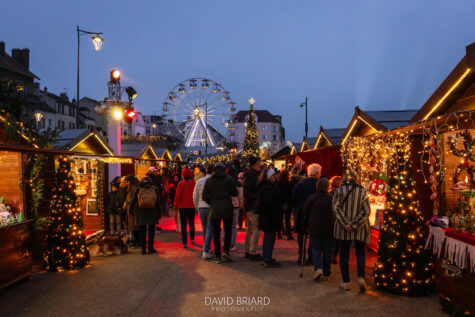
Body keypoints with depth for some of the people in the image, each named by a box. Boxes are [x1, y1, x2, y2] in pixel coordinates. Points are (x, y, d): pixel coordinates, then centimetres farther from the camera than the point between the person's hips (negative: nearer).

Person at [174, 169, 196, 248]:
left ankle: (185, 242, -5)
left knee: (183, 225, 0)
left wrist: (176, 204, 1)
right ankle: (192, 239, 29)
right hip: (192, 206, 3)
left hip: (183, 207, -2)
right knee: (191, 223, 20)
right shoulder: (194, 184, -3)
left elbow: (178, 195, -10)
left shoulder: (181, 184, -10)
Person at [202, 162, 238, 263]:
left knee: (216, 232, 6)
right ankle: (226, 250, -1)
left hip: (214, 210, 1)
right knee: (228, 230, 14)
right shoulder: (229, 179, -4)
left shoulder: (209, 180, -1)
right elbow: (235, 193, -1)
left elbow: (204, 197, 0)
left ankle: (218, 256, 6)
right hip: (227, 209, -1)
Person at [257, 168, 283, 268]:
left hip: (265, 217, 11)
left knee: (267, 237, 18)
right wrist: (279, 209, -16)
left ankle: (266, 258, 28)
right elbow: (268, 203, -26)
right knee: (270, 237, -3)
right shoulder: (268, 188, -21)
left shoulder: (262, 186, 11)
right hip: (270, 218, -11)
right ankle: (268, 261, 2)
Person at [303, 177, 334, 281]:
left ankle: (318, 268, -11)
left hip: (314, 227, -1)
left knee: (316, 248, 10)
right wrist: (334, 226, 12)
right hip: (329, 229, 1)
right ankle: (326, 273, 16)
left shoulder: (312, 197, -7)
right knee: (327, 250, 10)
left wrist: (306, 226, 9)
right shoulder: (332, 198, -4)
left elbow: (305, 213, -2)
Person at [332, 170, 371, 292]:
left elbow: (336, 207, -11)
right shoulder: (362, 191, 0)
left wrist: (345, 224, -13)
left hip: (343, 228, 0)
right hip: (360, 228, 1)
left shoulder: (340, 190, -2)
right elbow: (366, 211, -8)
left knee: (344, 254, 8)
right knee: (361, 253, 13)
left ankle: (346, 282, 11)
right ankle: (361, 277, -5)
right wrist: (354, 224, -11)